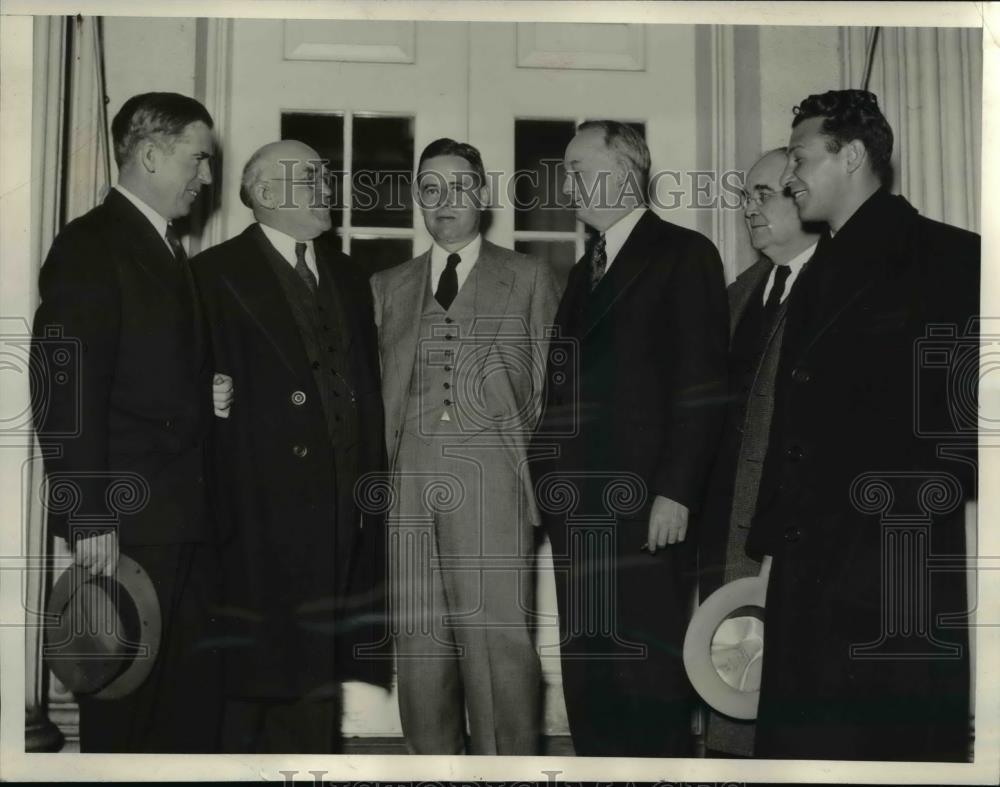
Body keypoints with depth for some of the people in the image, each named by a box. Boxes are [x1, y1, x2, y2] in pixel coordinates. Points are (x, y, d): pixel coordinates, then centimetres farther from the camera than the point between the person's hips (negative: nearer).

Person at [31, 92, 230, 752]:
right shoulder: (89, 247, -10)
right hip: (128, 520, -8)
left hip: (187, 517, 8)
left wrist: (207, 395, 4)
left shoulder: (170, 250, 18)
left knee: (195, 694, 13)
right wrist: (89, 519, -19)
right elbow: (66, 392, -16)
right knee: (125, 697, 1)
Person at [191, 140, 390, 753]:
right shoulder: (217, 274, 0)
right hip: (261, 512, -5)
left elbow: (368, 390, 16)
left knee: (316, 673, 8)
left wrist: (370, 486, 10)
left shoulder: (349, 279, 18)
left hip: (342, 512, 5)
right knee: (250, 677, 0)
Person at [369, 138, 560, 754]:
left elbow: (550, 390, 8)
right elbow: (377, 394, 15)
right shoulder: (388, 287, 18)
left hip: (493, 479, -3)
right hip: (410, 481, 3)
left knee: (500, 643, -7)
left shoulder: (530, 279, 11)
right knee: (421, 644, 4)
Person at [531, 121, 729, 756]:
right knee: (588, 679, 9)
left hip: (644, 510, -7)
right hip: (580, 508, 7)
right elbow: (572, 387, 15)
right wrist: (554, 479, 6)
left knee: (650, 674, -3)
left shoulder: (683, 254, -2)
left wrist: (676, 491, -16)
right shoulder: (586, 269, 21)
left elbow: (702, 385, -10)